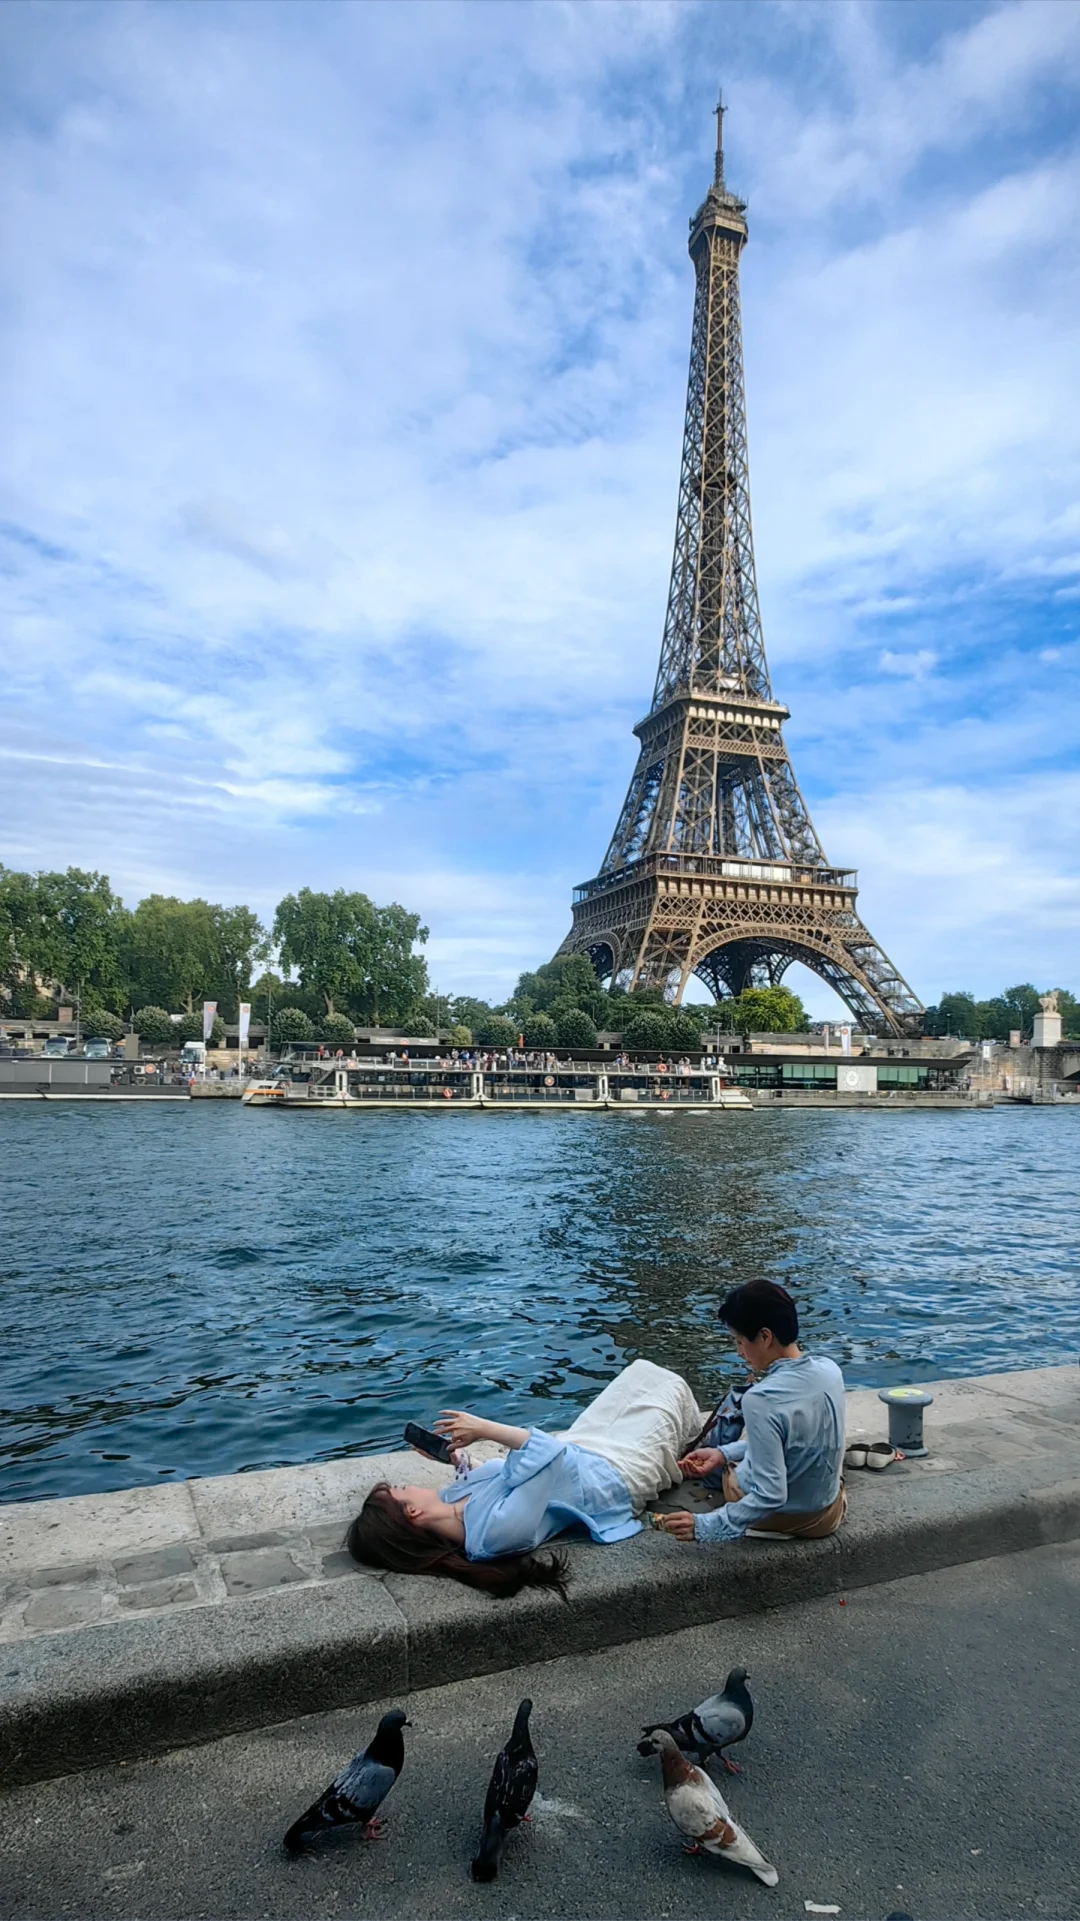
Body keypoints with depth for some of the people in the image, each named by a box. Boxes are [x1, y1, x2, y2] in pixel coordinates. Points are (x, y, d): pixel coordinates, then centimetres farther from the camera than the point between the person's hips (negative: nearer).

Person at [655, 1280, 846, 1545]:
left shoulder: (761, 1400, -33)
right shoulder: (830, 1370, -13)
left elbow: (771, 1496, -31)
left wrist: (706, 1526, -27)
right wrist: (725, 1453, 3)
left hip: (780, 1517, -5)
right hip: (828, 1514, 5)